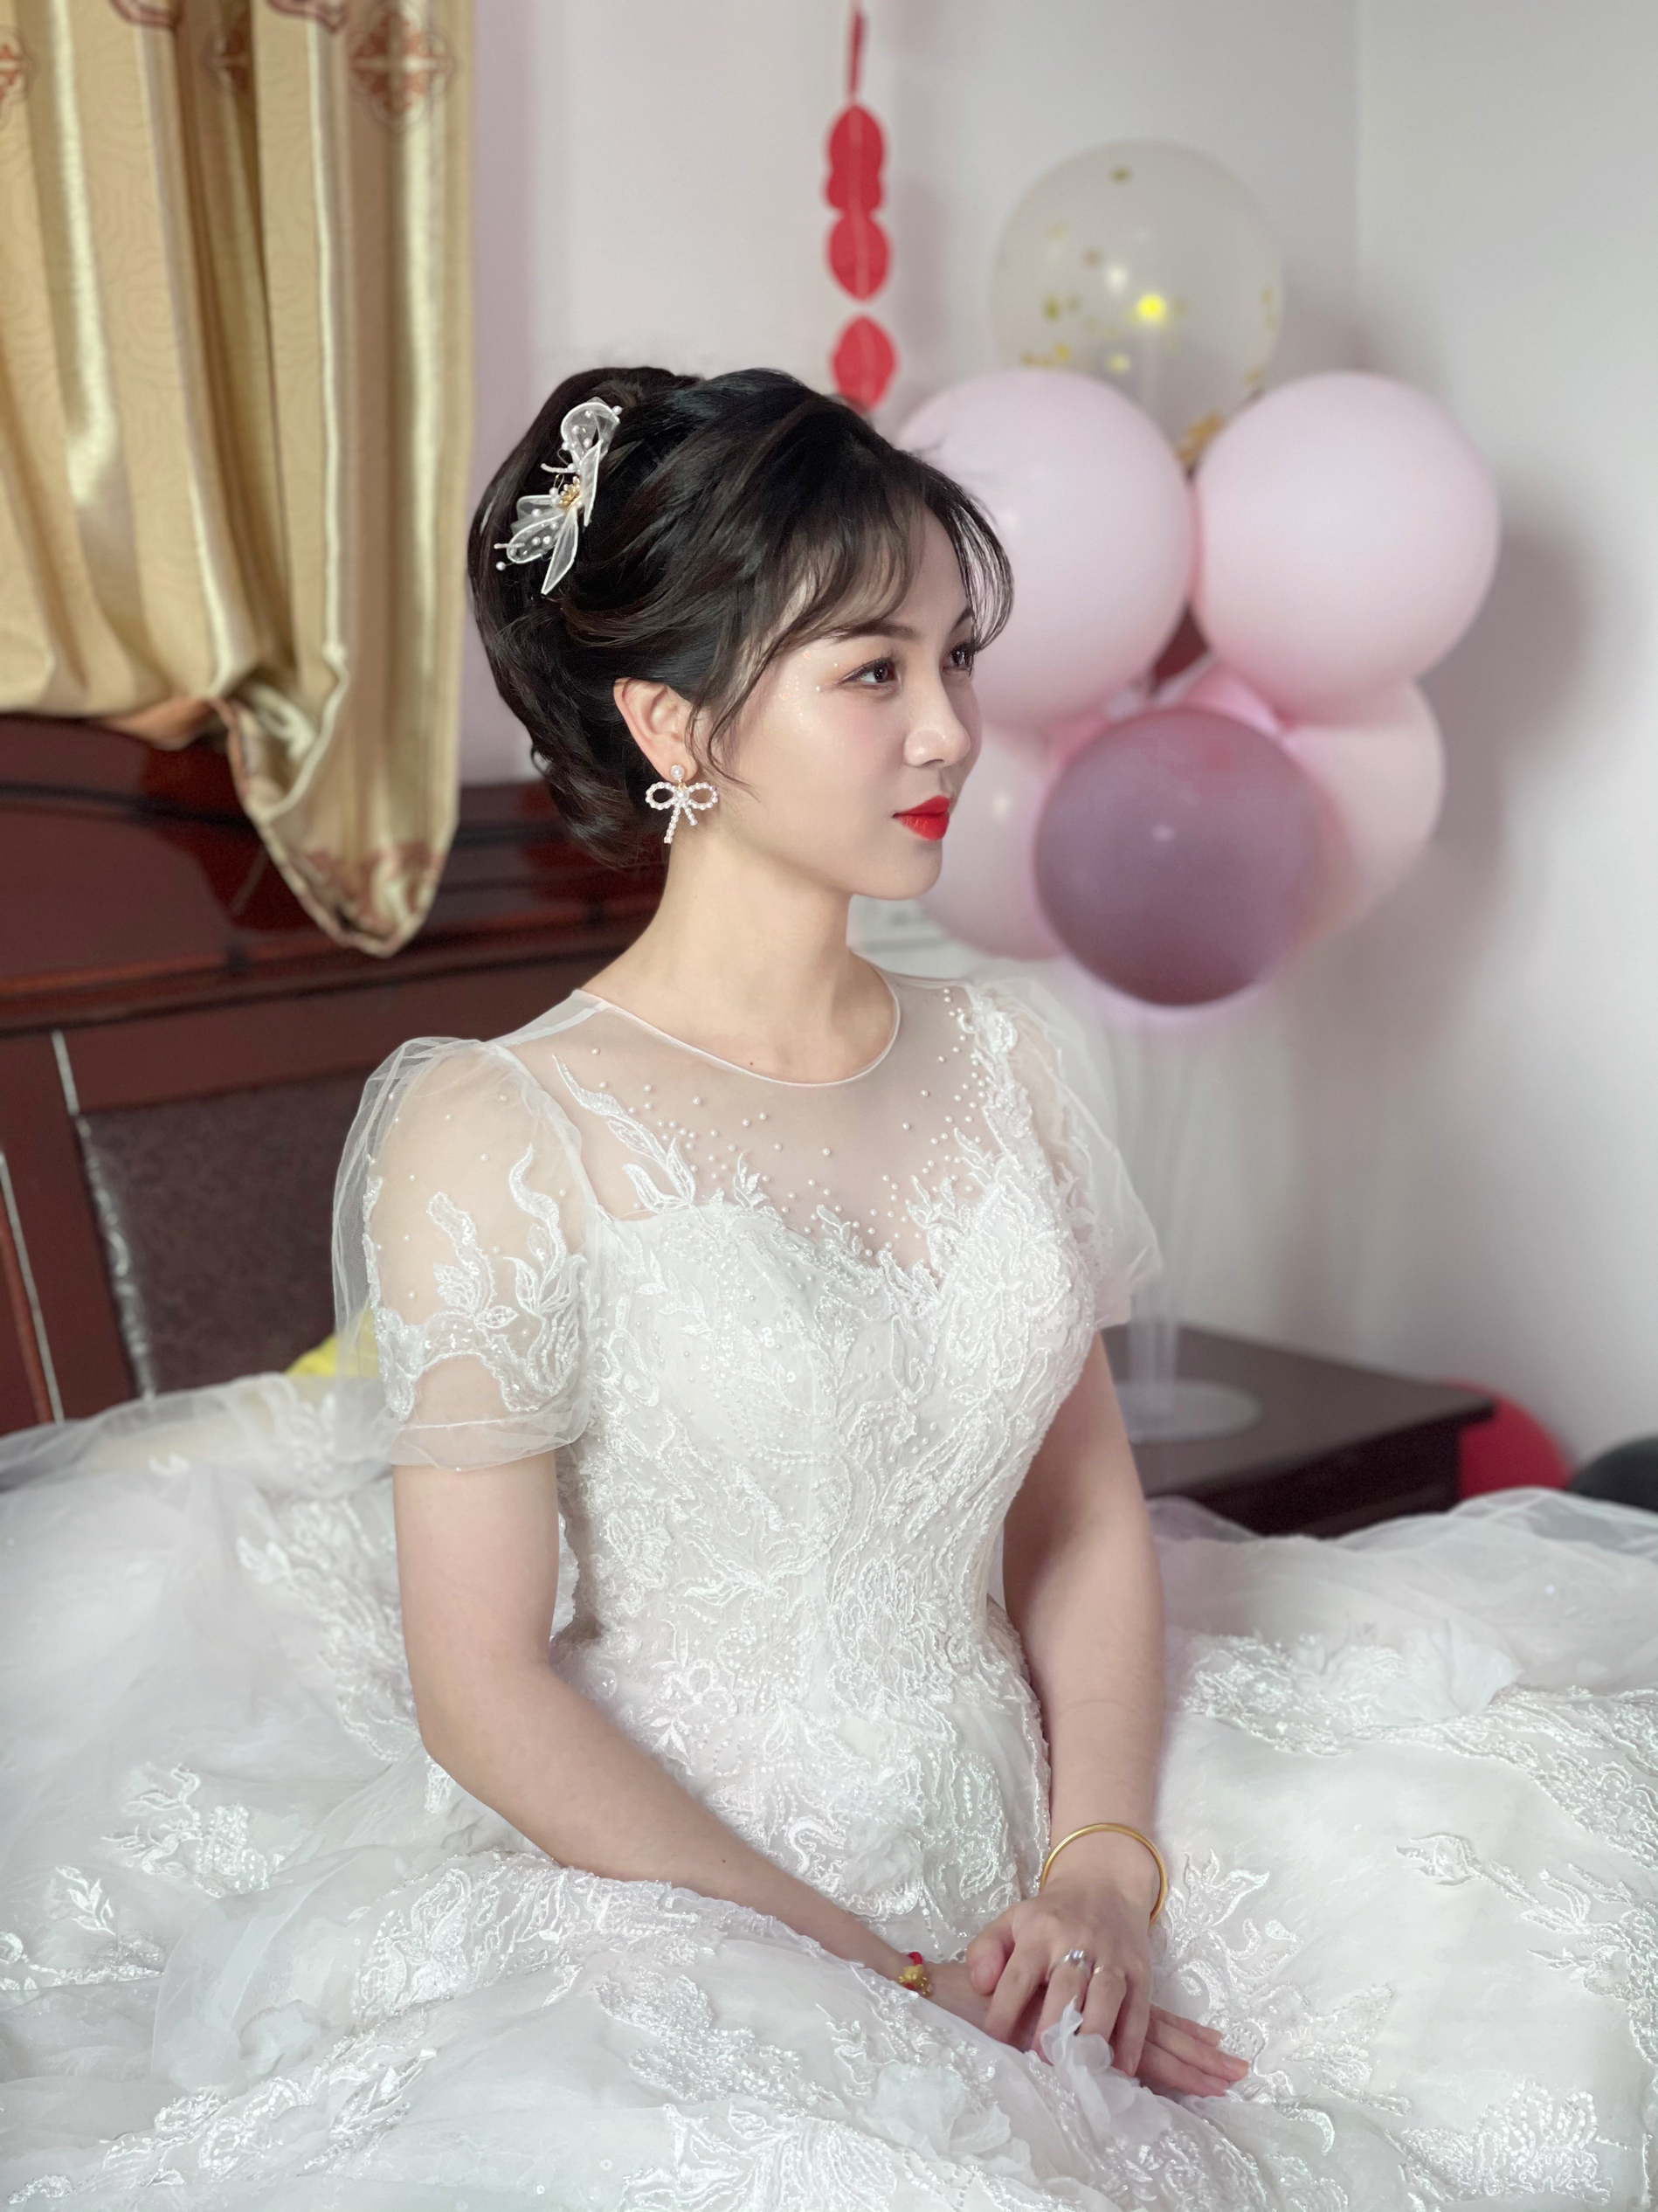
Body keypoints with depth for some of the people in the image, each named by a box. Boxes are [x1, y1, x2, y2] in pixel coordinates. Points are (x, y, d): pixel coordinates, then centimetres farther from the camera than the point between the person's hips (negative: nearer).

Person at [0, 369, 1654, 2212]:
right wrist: (885, 1978, -14)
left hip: (1028, 1862, 5)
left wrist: (1100, 1872, -7)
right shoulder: (505, 1138, -12)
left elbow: (1090, 1516, 8)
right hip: (682, 1911, -4)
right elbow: (485, 1693, -11)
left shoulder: (1008, 1057, 5)